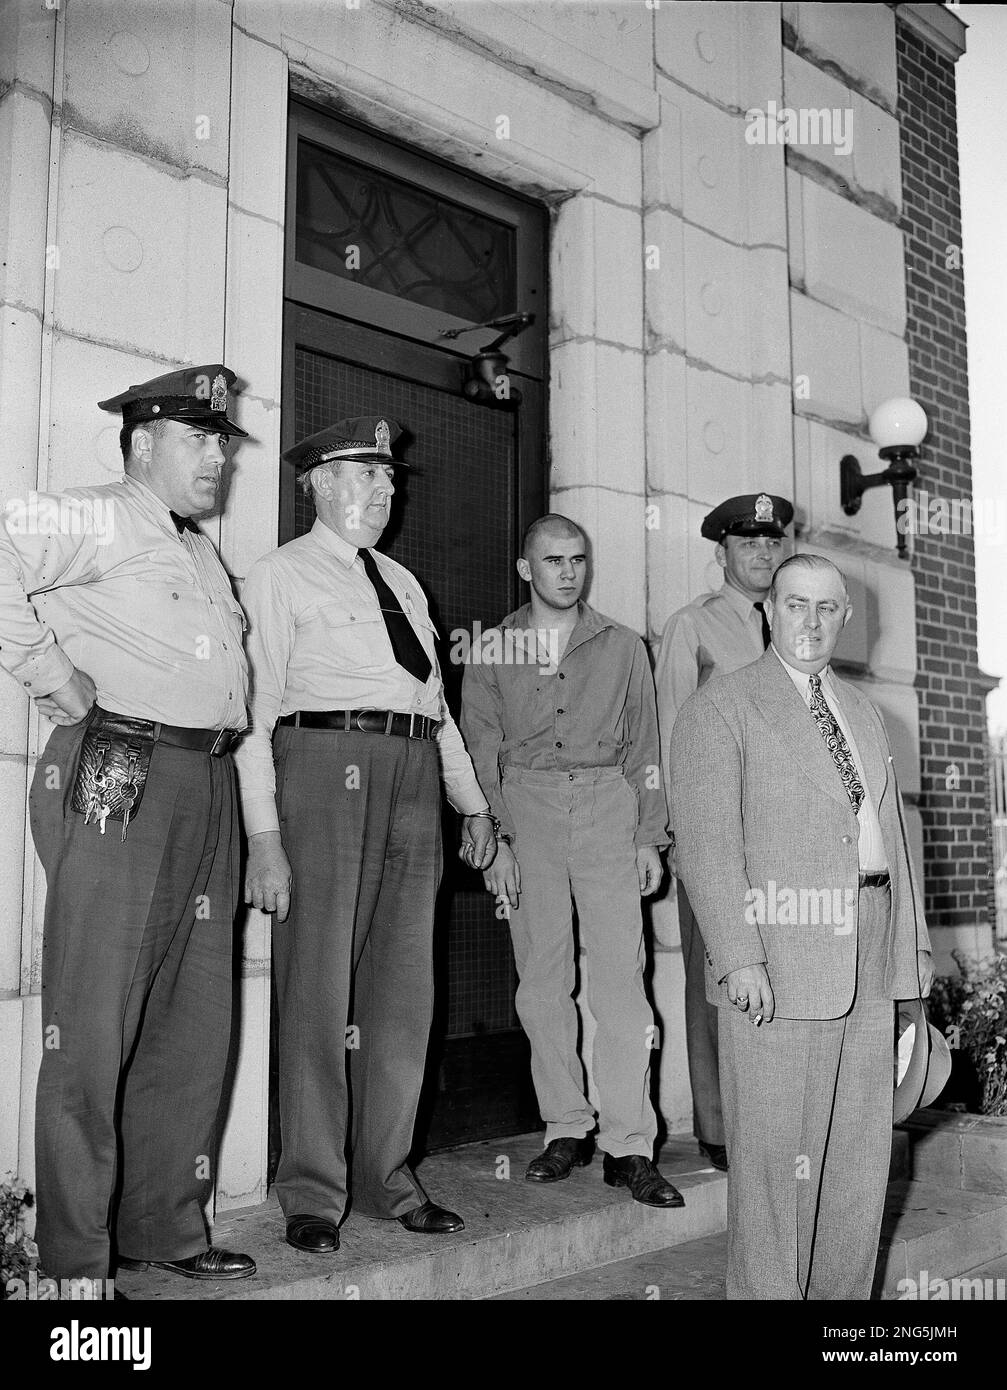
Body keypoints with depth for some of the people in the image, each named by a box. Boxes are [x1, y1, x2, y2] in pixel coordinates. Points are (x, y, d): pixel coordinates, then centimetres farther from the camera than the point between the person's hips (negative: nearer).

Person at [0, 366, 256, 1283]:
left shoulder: (202, 552, 23)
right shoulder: (104, 519, -4)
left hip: (207, 787, 9)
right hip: (120, 783, -9)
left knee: (192, 1024, 11)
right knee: (95, 1026, -3)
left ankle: (167, 1228, 23)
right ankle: (75, 1260, 8)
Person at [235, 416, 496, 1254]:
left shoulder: (402, 581, 22)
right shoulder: (282, 575, 2)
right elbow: (254, 709, -6)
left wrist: (473, 801, 17)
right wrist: (264, 838, -14)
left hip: (414, 777, 7)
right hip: (326, 768, -6)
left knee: (405, 987, 9)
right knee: (319, 985, -3)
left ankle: (386, 1177, 21)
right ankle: (314, 1194, 9)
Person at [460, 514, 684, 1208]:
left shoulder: (622, 646, 12)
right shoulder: (493, 649, 10)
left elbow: (644, 748, 13)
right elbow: (481, 752, 7)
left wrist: (650, 837, 6)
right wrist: (494, 838, -2)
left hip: (607, 805, 0)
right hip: (526, 807, 1)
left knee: (620, 975, -7)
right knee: (541, 976, 3)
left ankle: (628, 1145, -2)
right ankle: (566, 1130, 14)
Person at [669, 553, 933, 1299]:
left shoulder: (862, 712, 19)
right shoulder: (720, 708, -4)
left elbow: (892, 832, 20)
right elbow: (707, 841, -13)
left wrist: (915, 941, 14)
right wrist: (738, 957, -20)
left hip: (869, 962, 7)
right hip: (779, 964, -7)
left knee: (863, 1153, 13)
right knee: (780, 1156, -2)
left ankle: (844, 1294, 26)